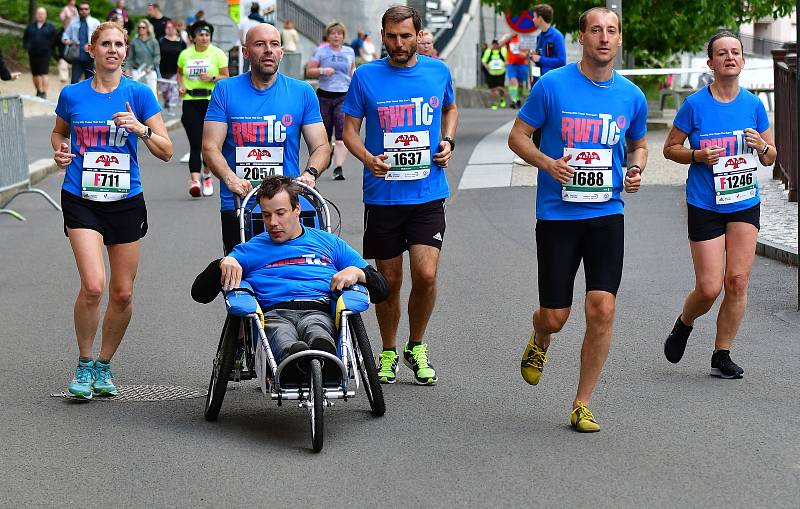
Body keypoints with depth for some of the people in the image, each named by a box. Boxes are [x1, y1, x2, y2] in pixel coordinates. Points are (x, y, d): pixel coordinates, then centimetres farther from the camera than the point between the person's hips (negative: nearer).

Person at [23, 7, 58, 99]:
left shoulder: (50, 27, 1)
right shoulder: (30, 27, 10)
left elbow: (55, 40, 3)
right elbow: (25, 38, 20)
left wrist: (50, 50, -2)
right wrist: (26, 47, 7)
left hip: (45, 54, -4)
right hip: (33, 54, 4)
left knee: (44, 73, -13)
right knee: (35, 74, 11)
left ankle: (44, 93, -15)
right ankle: (39, 91, 25)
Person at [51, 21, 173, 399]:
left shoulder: (138, 94, -2)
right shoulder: (72, 95, 1)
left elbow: (166, 151, -2)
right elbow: (59, 131, 21)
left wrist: (141, 128, -20)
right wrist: (60, 150, -1)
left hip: (126, 202, 1)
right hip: (81, 199, -1)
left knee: (123, 294, 5)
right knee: (93, 285, -18)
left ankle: (104, 366, 25)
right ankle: (84, 365, 2)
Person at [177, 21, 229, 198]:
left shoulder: (217, 53, 0)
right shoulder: (185, 54, 8)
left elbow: (226, 77, 2)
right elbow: (180, 73, 25)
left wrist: (212, 78, -15)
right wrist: (181, 86, 7)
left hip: (212, 101, -1)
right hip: (190, 101, 1)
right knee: (195, 142, -10)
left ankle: (207, 176, 28)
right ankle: (194, 179, -20)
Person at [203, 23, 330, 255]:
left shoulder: (303, 92, 7)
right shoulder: (225, 90, 4)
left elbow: (321, 146, 7)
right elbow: (210, 147, -1)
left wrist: (310, 173, -15)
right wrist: (230, 178, -20)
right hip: (236, 207, 0)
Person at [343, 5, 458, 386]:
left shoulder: (438, 71, 4)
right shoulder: (365, 76, -2)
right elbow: (349, 129, 2)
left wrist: (448, 141, 4)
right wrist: (368, 158, -17)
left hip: (428, 194, 0)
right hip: (382, 194, 0)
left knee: (426, 274, -12)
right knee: (389, 281, 7)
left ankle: (416, 348, 11)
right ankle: (388, 352, 28)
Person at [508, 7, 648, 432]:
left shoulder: (631, 96, 5)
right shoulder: (552, 85, -5)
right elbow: (517, 136, 1)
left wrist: (635, 170, 0)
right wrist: (547, 163, -17)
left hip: (607, 216, 2)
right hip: (557, 217, -2)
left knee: (602, 309, -10)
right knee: (555, 316, 1)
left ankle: (582, 405, 5)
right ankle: (539, 341, 41)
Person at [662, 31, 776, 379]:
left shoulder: (753, 105, 4)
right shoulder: (695, 105, -5)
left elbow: (770, 157, 12)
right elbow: (670, 148, 3)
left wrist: (762, 146, -11)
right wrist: (699, 156, -15)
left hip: (745, 204, 3)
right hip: (705, 206, -3)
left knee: (737, 281, -4)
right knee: (709, 288, -6)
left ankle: (721, 356, 10)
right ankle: (684, 324, 27)